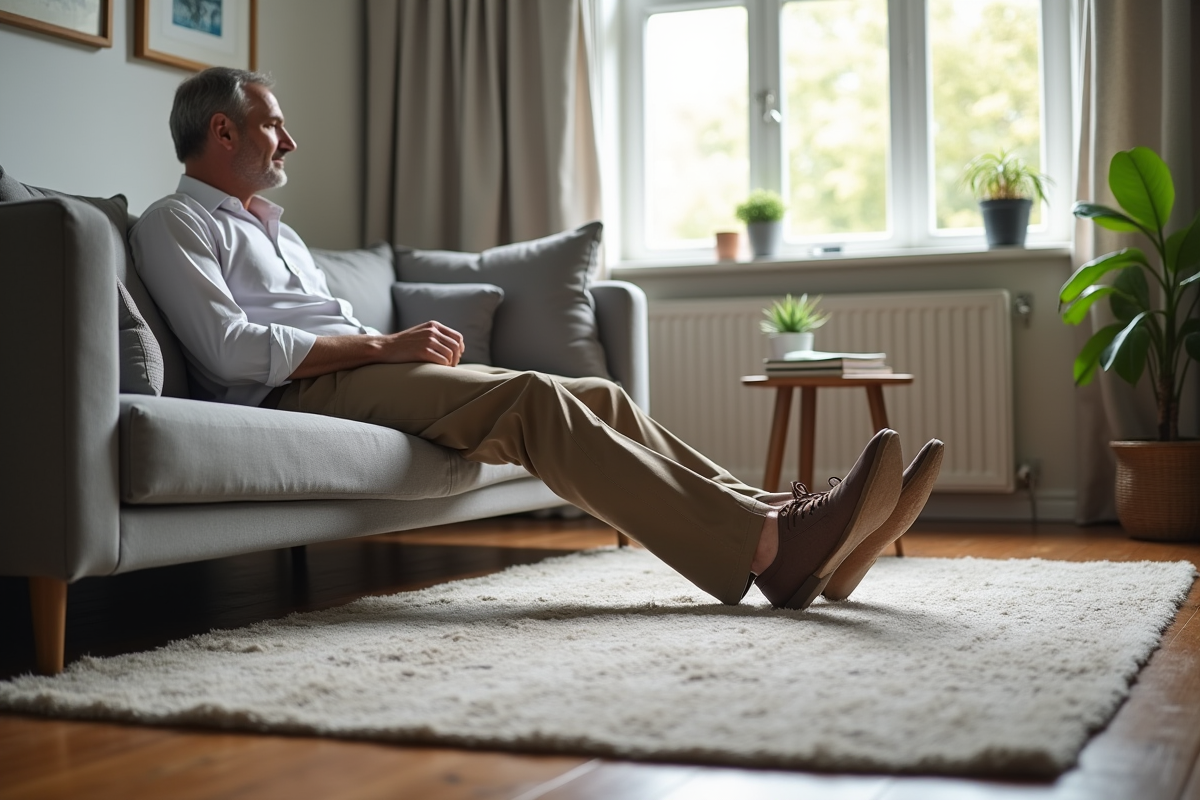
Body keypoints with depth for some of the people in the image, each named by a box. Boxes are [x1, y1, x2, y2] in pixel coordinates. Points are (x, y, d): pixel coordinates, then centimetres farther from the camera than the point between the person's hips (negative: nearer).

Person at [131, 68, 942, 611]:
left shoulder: (274, 227, 32)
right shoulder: (176, 224, 4)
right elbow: (231, 348, -13)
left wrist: (411, 342, 6)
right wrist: (386, 347, -13)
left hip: (365, 372, 9)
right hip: (301, 396, -9)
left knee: (596, 397, -9)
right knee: (532, 397, -29)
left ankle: (782, 525, -20)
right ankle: (766, 547, -38)